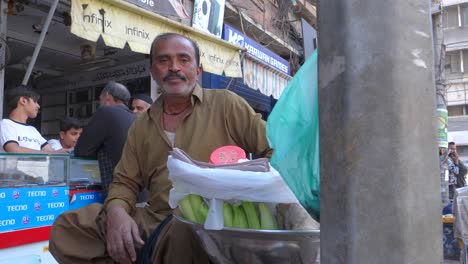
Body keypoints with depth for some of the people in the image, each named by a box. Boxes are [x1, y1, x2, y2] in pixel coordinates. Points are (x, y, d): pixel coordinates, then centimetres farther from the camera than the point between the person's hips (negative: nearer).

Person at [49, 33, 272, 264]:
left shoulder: (225, 104, 2)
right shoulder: (141, 127, 16)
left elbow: (273, 149, -1)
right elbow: (125, 182, 17)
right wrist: (117, 211, -6)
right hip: (156, 219, 5)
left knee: (183, 232, -39)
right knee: (66, 228, -6)